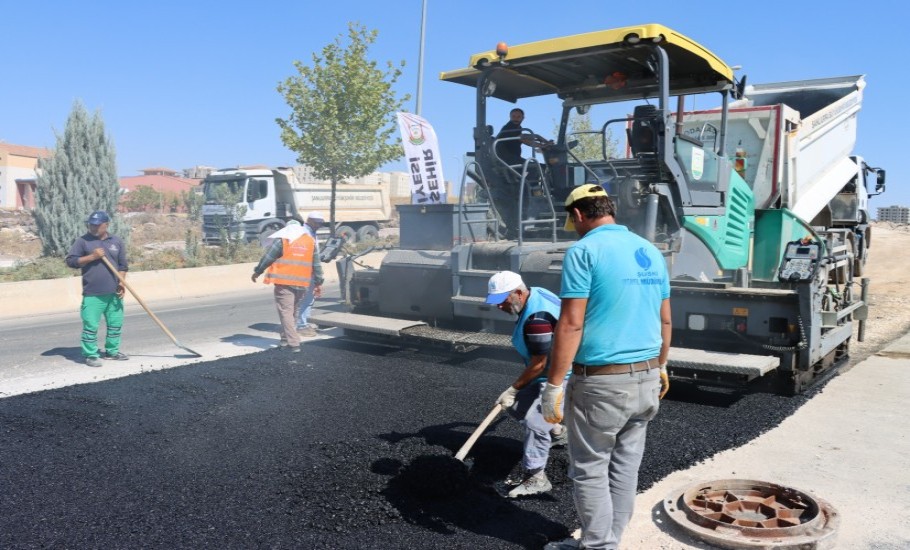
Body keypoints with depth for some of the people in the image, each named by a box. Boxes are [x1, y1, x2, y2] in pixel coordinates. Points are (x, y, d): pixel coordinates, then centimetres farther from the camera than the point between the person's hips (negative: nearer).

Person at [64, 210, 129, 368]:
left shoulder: (116, 241, 9)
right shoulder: (83, 241, 0)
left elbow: (123, 265, 12)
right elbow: (71, 261, -5)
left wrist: (121, 282, -1)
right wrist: (92, 256, -15)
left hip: (114, 293, 4)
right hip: (92, 294, -4)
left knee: (116, 324, 11)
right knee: (91, 325, -3)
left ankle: (112, 351, 25)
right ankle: (91, 355, 7)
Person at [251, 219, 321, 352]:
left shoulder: (282, 239, -3)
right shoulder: (311, 241, 11)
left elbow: (268, 257, -1)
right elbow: (316, 263, 15)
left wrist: (257, 272, 10)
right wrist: (318, 280, 22)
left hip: (284, 282, -5)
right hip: (302, 283, 5)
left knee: (286, 312, -3)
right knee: (293, 311, 18)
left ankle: (293, 343, -11)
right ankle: (286, 339, 25)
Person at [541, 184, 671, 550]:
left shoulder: (584, 250, -12)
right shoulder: (650, 251, 10)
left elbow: (571, 324, -18)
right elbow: (665, 319, 17)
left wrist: (554, 386, -15)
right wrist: (661, 366, 30)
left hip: (602, 381, -7)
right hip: (646, 376, 8)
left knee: (590, 470, 6)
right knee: (625, 465, 16)